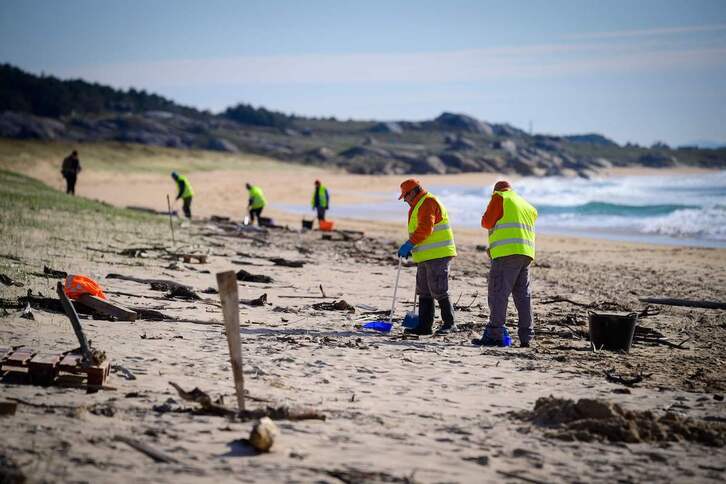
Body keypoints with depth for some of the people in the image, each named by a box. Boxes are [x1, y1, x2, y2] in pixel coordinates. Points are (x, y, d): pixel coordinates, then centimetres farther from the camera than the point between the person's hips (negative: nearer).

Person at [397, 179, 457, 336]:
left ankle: (449, 323, 0)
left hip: (438, 255, -11)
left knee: (438, 291, -8)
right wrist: (411, 248, 14)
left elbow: (425, 228, -23)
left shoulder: (428, 202, -12)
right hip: (425, 257, 11)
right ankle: (424, 326, 14)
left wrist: (410, 244, -21)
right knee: (424, 292, 11)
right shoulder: (418, 206, 22)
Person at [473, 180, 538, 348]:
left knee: (498, 293, -6)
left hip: (507, 253, -7)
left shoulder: (499, 198, 4)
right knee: (523, 295, 9)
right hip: (527, 254, 7)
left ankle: (494, 335, -10)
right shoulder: (528, 206, 27)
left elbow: (487, 222, -3)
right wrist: (494, 247, 24)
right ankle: (526, 337, 8)